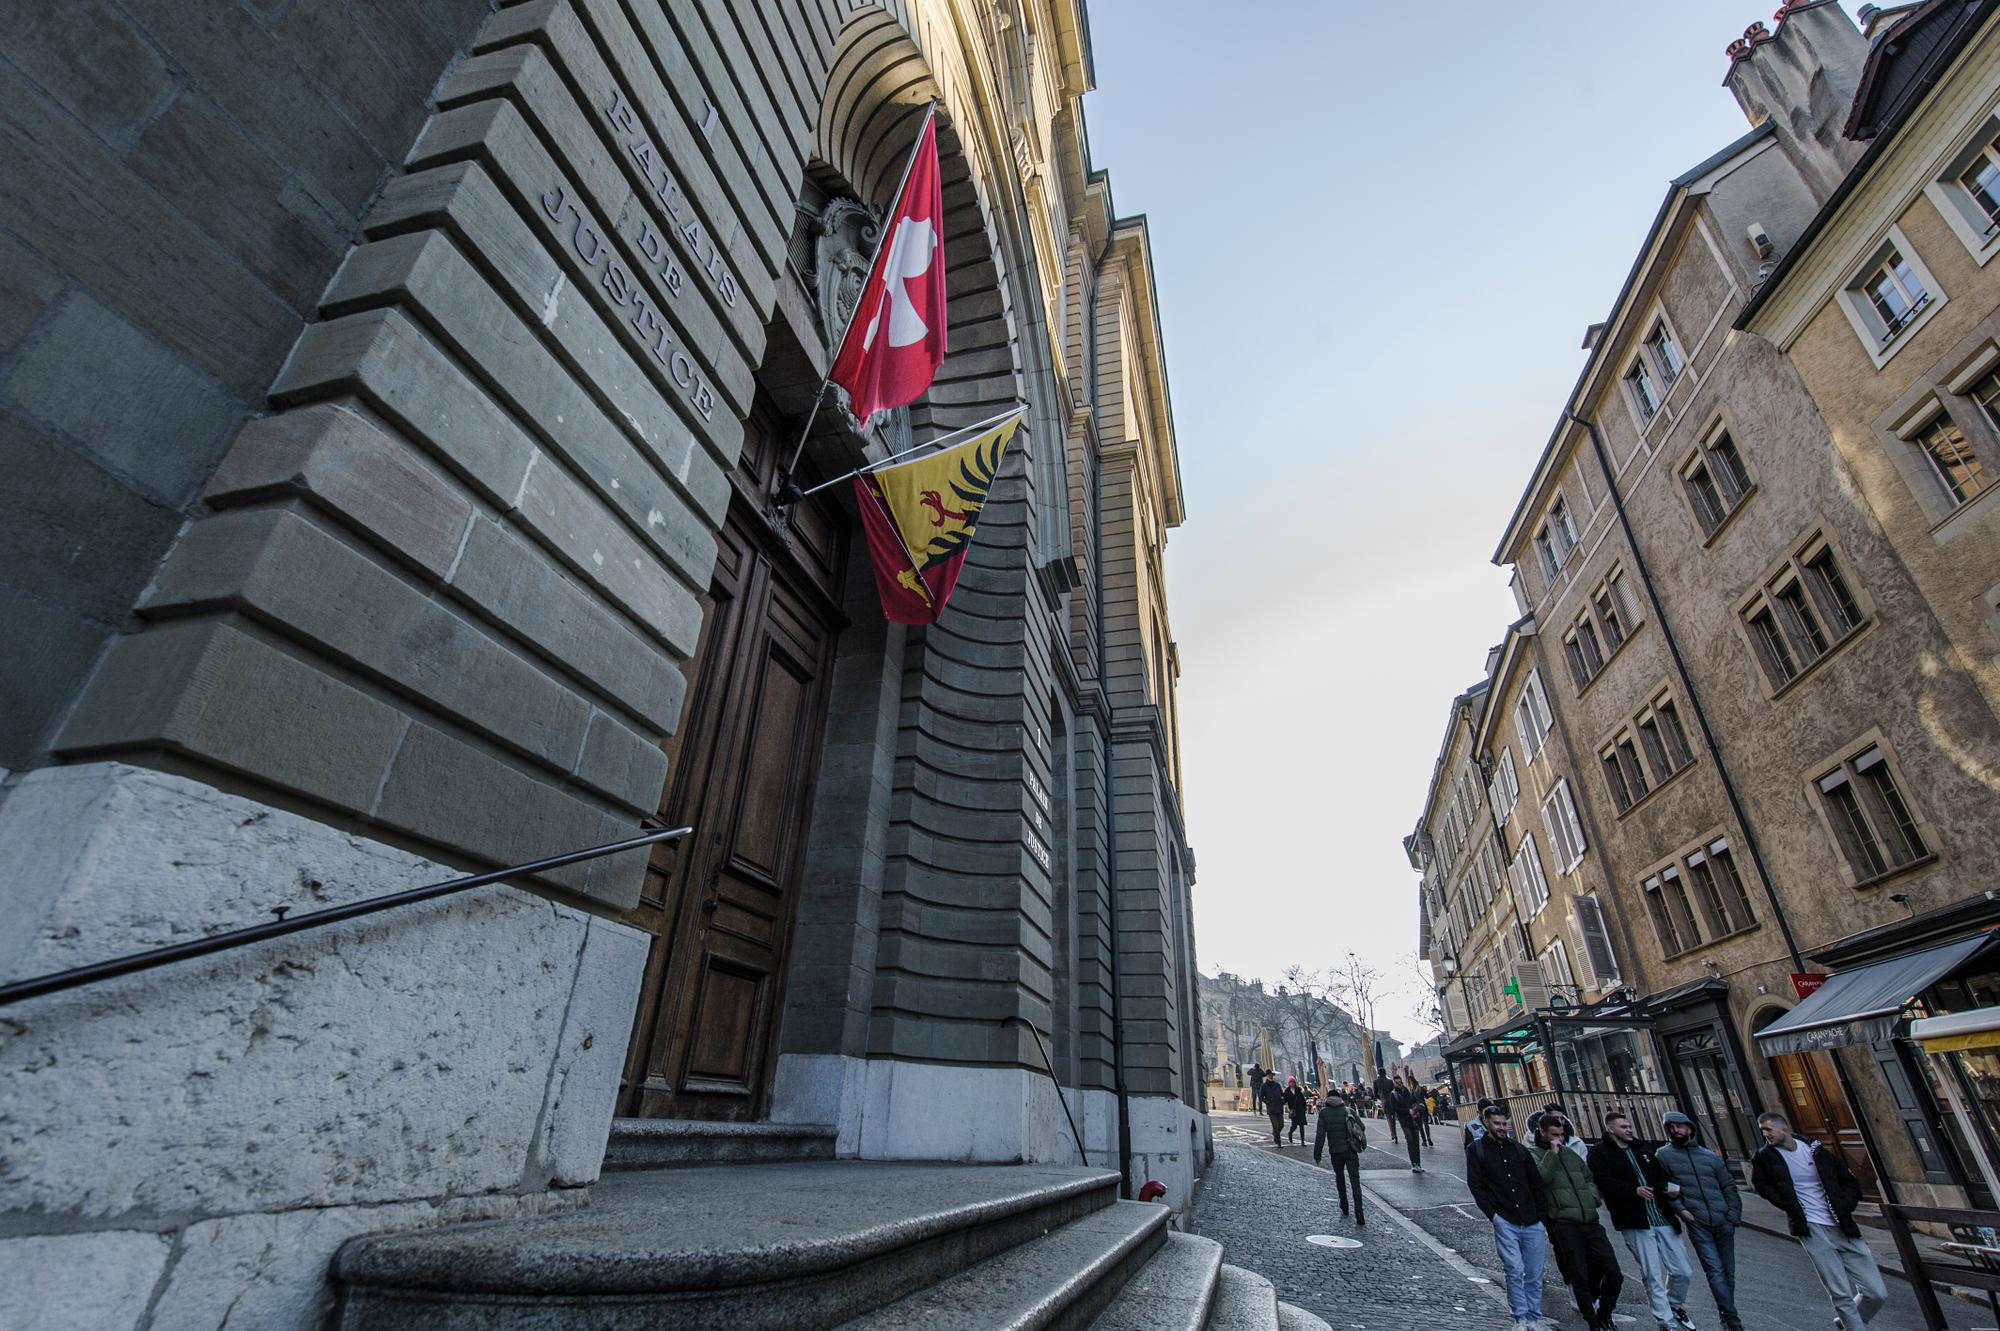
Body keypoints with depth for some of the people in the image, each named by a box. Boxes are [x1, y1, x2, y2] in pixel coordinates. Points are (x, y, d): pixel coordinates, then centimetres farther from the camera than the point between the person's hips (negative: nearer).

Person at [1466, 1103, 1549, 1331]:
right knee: (1515, 1270, -10)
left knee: (1534, 1274, 6)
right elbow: (1475, 1185, -3)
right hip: (1505, 1222, -3)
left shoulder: (1519, 1149, 11)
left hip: (1532, 1223, 3)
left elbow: (1537, 1184, 14)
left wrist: (1541, 1215, 4)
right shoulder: (1476, 1150, 1)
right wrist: (1493, 1215, -9)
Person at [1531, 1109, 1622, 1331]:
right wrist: (1552, 1153, -16)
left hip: (1590, 1221, 6)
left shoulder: (1570, 1153, 18)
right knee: (1580, 1278, 0)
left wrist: (1591, 1198, 8)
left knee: (1614, 1275, 4)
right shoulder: (1535, 1154, -2)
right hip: (1564, 1224, -6)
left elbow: (1589, 1178, 27)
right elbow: (1539, 1177, -19)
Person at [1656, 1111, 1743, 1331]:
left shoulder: (1710, 1156, 11)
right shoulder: (1664, 1155, 1)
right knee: (1715, 1271, -11)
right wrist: (1680, 1209, -11)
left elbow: (1729, 1186, 13)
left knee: (1728, 1272, 9)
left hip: (1723, 1221, 3)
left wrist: (1733, 1214, 0)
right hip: (1696, 1223, -3)